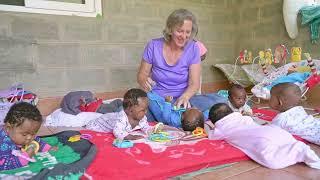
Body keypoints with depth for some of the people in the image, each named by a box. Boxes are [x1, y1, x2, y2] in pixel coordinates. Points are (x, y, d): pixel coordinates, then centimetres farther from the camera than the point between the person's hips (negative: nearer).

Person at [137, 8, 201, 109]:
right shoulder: (153, 46, -7)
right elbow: (141, 75, 2)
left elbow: (194, 83, -8)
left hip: (181, 101, 0)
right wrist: (144, 81, -23)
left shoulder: (193, 49, -6)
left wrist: (184, 97, -30)